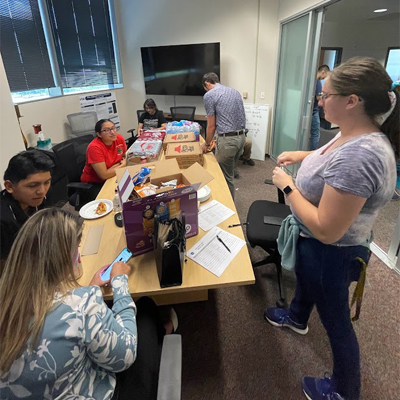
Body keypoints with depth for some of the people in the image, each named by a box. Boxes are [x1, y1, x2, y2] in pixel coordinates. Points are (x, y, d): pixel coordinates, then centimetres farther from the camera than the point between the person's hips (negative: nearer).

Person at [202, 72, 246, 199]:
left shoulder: (209, 95, -6)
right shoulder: (235, 92, 16)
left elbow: (211, 126, -5)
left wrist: (206, 144, 11)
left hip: (227, 140, -8)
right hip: (241, 137, 8)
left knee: (226, 176, 6)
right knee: (229, 173, 21)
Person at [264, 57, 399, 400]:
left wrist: (287, 185, -25)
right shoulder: (356, 134, -5)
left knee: (335, 320, 14)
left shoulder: (359, 154, -37)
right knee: (305, 280, 34)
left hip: (330, 254, -9)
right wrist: (302, 156, 7)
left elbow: (326, 230, -35)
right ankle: (297, 318, 67)